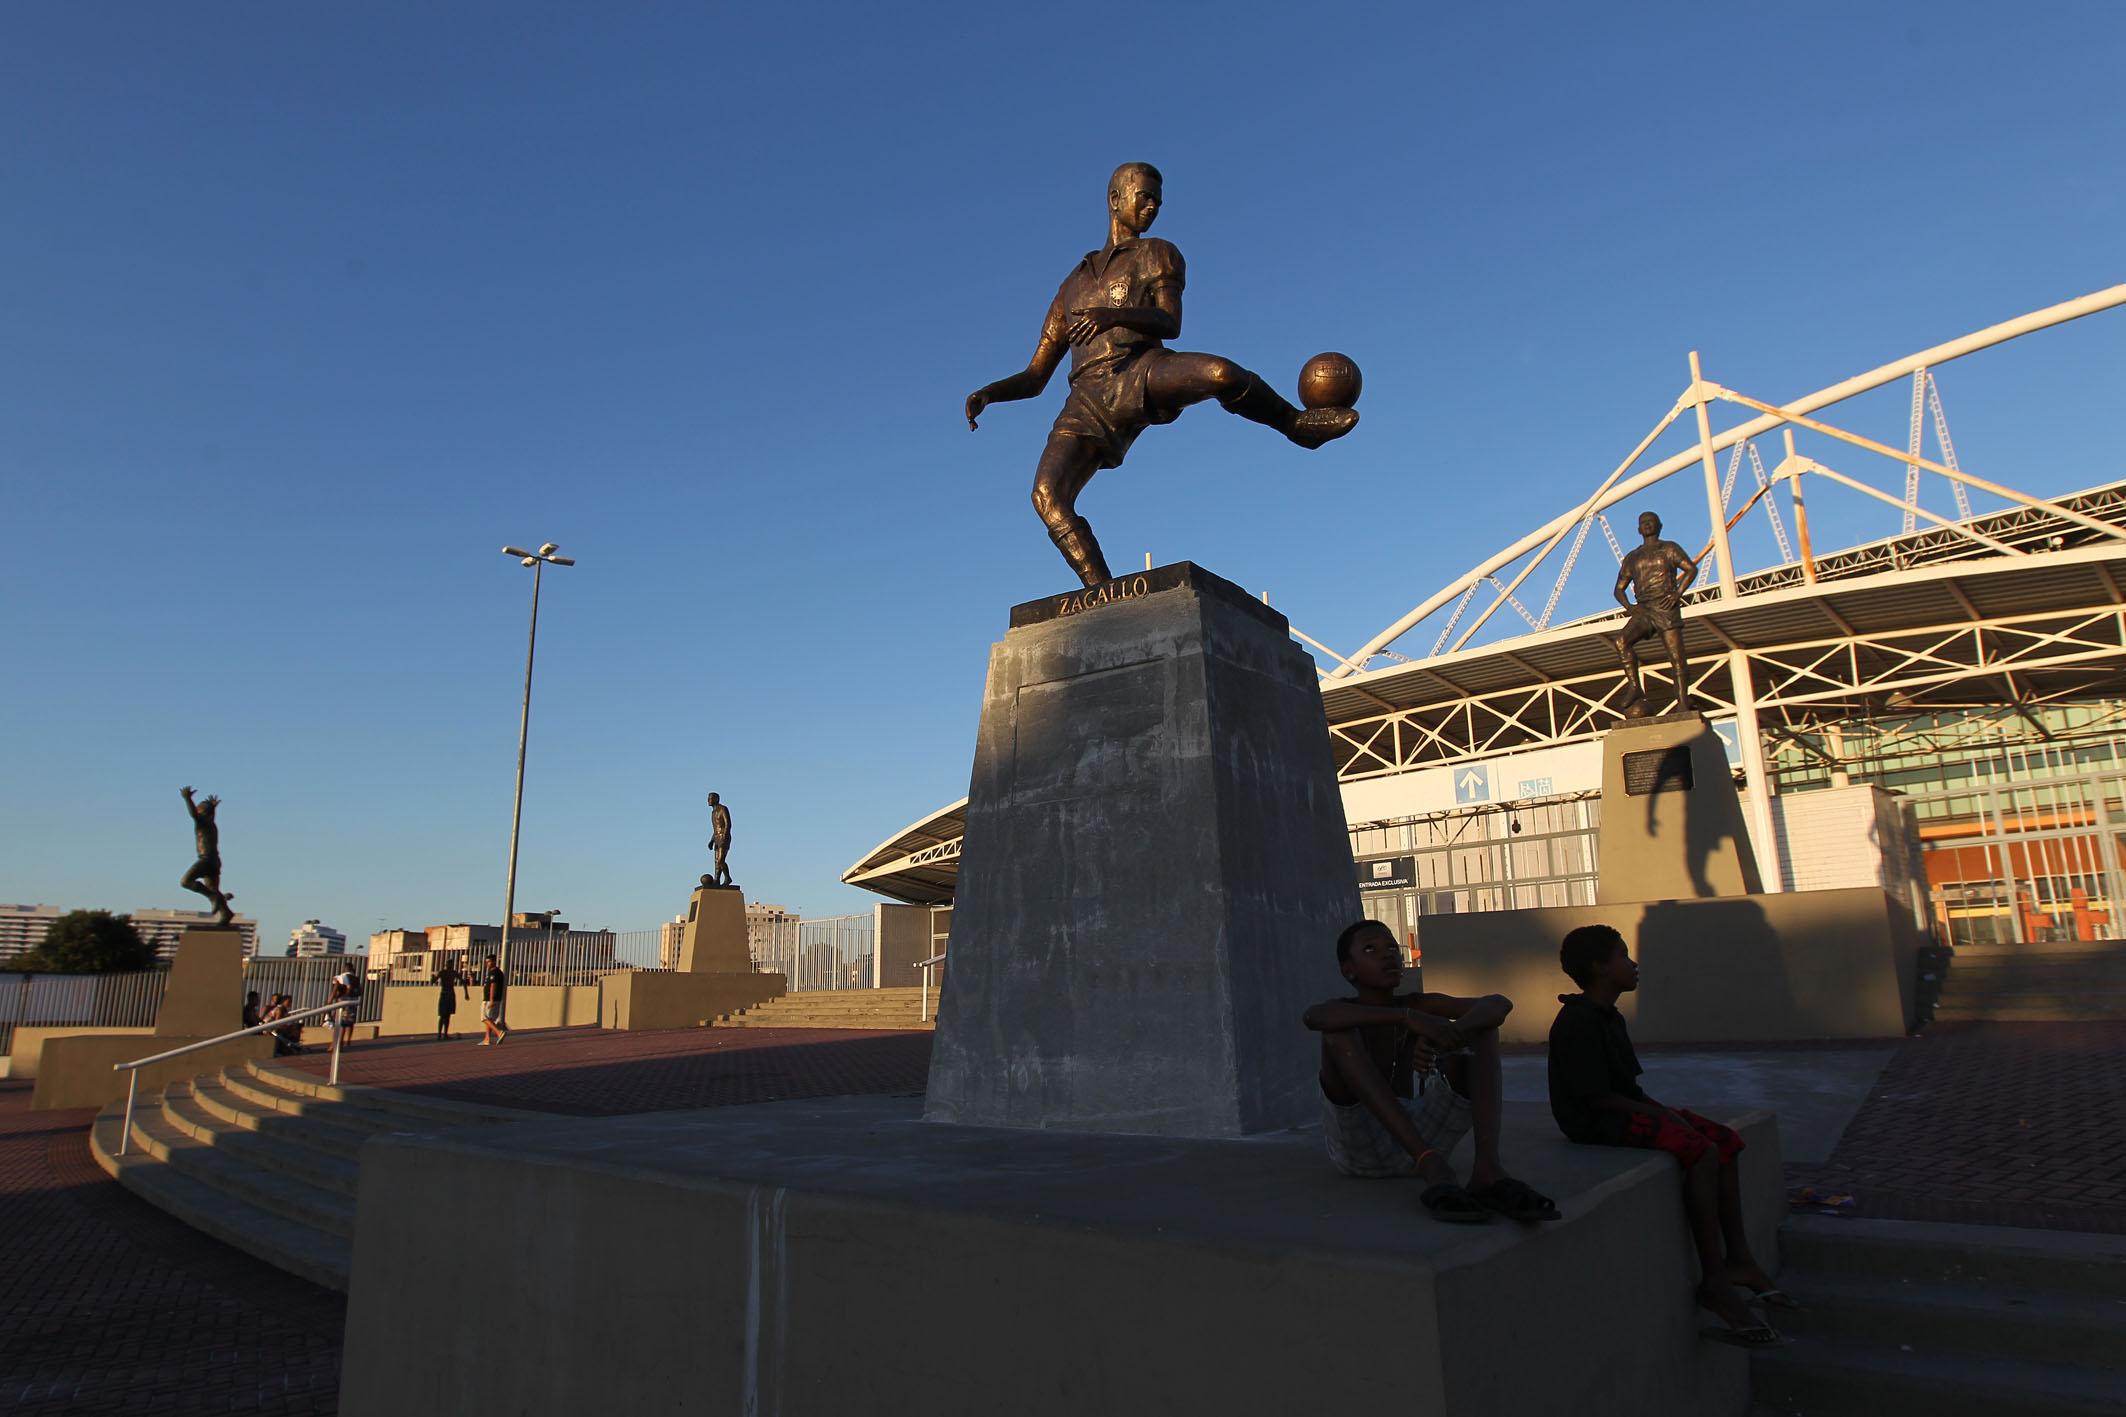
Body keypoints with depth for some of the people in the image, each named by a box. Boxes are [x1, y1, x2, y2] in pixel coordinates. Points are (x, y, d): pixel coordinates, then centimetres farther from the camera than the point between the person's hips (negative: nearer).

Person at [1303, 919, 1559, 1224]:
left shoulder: (1421, 1006, 10)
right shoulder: (1344, 1012, 0)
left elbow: (1500, 1003, -8)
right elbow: (1311, 1016, -29)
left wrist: (1450, 1031, -30)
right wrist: (1406, 1017, -39)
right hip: (1357, 1143, -3)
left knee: (1480, 1026, -8)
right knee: (1339, 1032, -27)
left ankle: (1487, 1169, -31)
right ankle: (1433, 1169, -39)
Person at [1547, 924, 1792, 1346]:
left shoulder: (1608, 1017, 16)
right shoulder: (1578, 1022, -18)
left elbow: (1627, 1085, 17)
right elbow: (1595, 1096, -22)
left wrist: (1660, 1108, 0)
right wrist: (1655, 1114, -17)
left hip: (1629, 1109, 11)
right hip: (1595, 1122, -11)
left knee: (1726, 1139, 5)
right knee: (1702, 1152, -25)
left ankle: (1737, 1255, 9)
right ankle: (1714, 1281, -19)